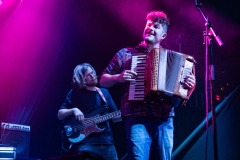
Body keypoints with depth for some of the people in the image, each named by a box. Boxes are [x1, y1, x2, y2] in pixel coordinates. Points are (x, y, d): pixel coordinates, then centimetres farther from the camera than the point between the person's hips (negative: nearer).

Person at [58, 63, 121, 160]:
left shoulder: (104, 92, 14)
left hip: (106, 142, 4)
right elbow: (60, 115, 2)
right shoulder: (75, 93, 3)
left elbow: (115, 117, 16)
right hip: (85, 142, -4)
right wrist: (73, 110, -16)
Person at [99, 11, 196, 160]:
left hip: (165, 119, 2)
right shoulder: (126, 53, 11)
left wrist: (190, 85, -3)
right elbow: (103, 81, 14)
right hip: (137, 118, -2)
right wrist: (119, 77, -6)